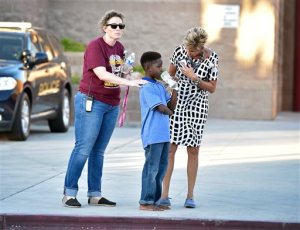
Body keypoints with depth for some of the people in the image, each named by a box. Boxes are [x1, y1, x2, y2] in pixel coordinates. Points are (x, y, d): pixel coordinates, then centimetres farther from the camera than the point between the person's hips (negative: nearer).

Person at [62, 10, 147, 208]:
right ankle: (69, 193, -5)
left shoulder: (120, 48, 10)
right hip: (91, 102, -7)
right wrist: (130, 82, -27)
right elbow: (102, 74, -23)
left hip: (111, 105, 7)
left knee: (99, 151, 9)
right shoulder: (95, 46, -13)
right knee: (83, 148, -8)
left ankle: (95, 195, 11)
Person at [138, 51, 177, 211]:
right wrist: (170, 112, 1)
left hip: (163, 134, 9)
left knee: (161, 167, 13)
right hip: (153, 135, -9)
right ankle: (146, 202, 0)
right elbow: (161, 107, -18)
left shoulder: (159, 86, 15)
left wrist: (175, 89, 2)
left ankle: (155, 200, 20)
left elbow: (171, 105, 12)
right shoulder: (147, 88, -13)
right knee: (151, 168, -5)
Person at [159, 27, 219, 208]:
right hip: (177, 103, 1)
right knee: (170, 148, -6)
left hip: (197, 106, -1)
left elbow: (212, 88, -6)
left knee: (193, 150, 2)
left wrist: (194, 77, -17)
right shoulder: (180, 50, -6)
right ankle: (165, 194, -5)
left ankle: (190, 196, 10)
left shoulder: (211, 58, -11)